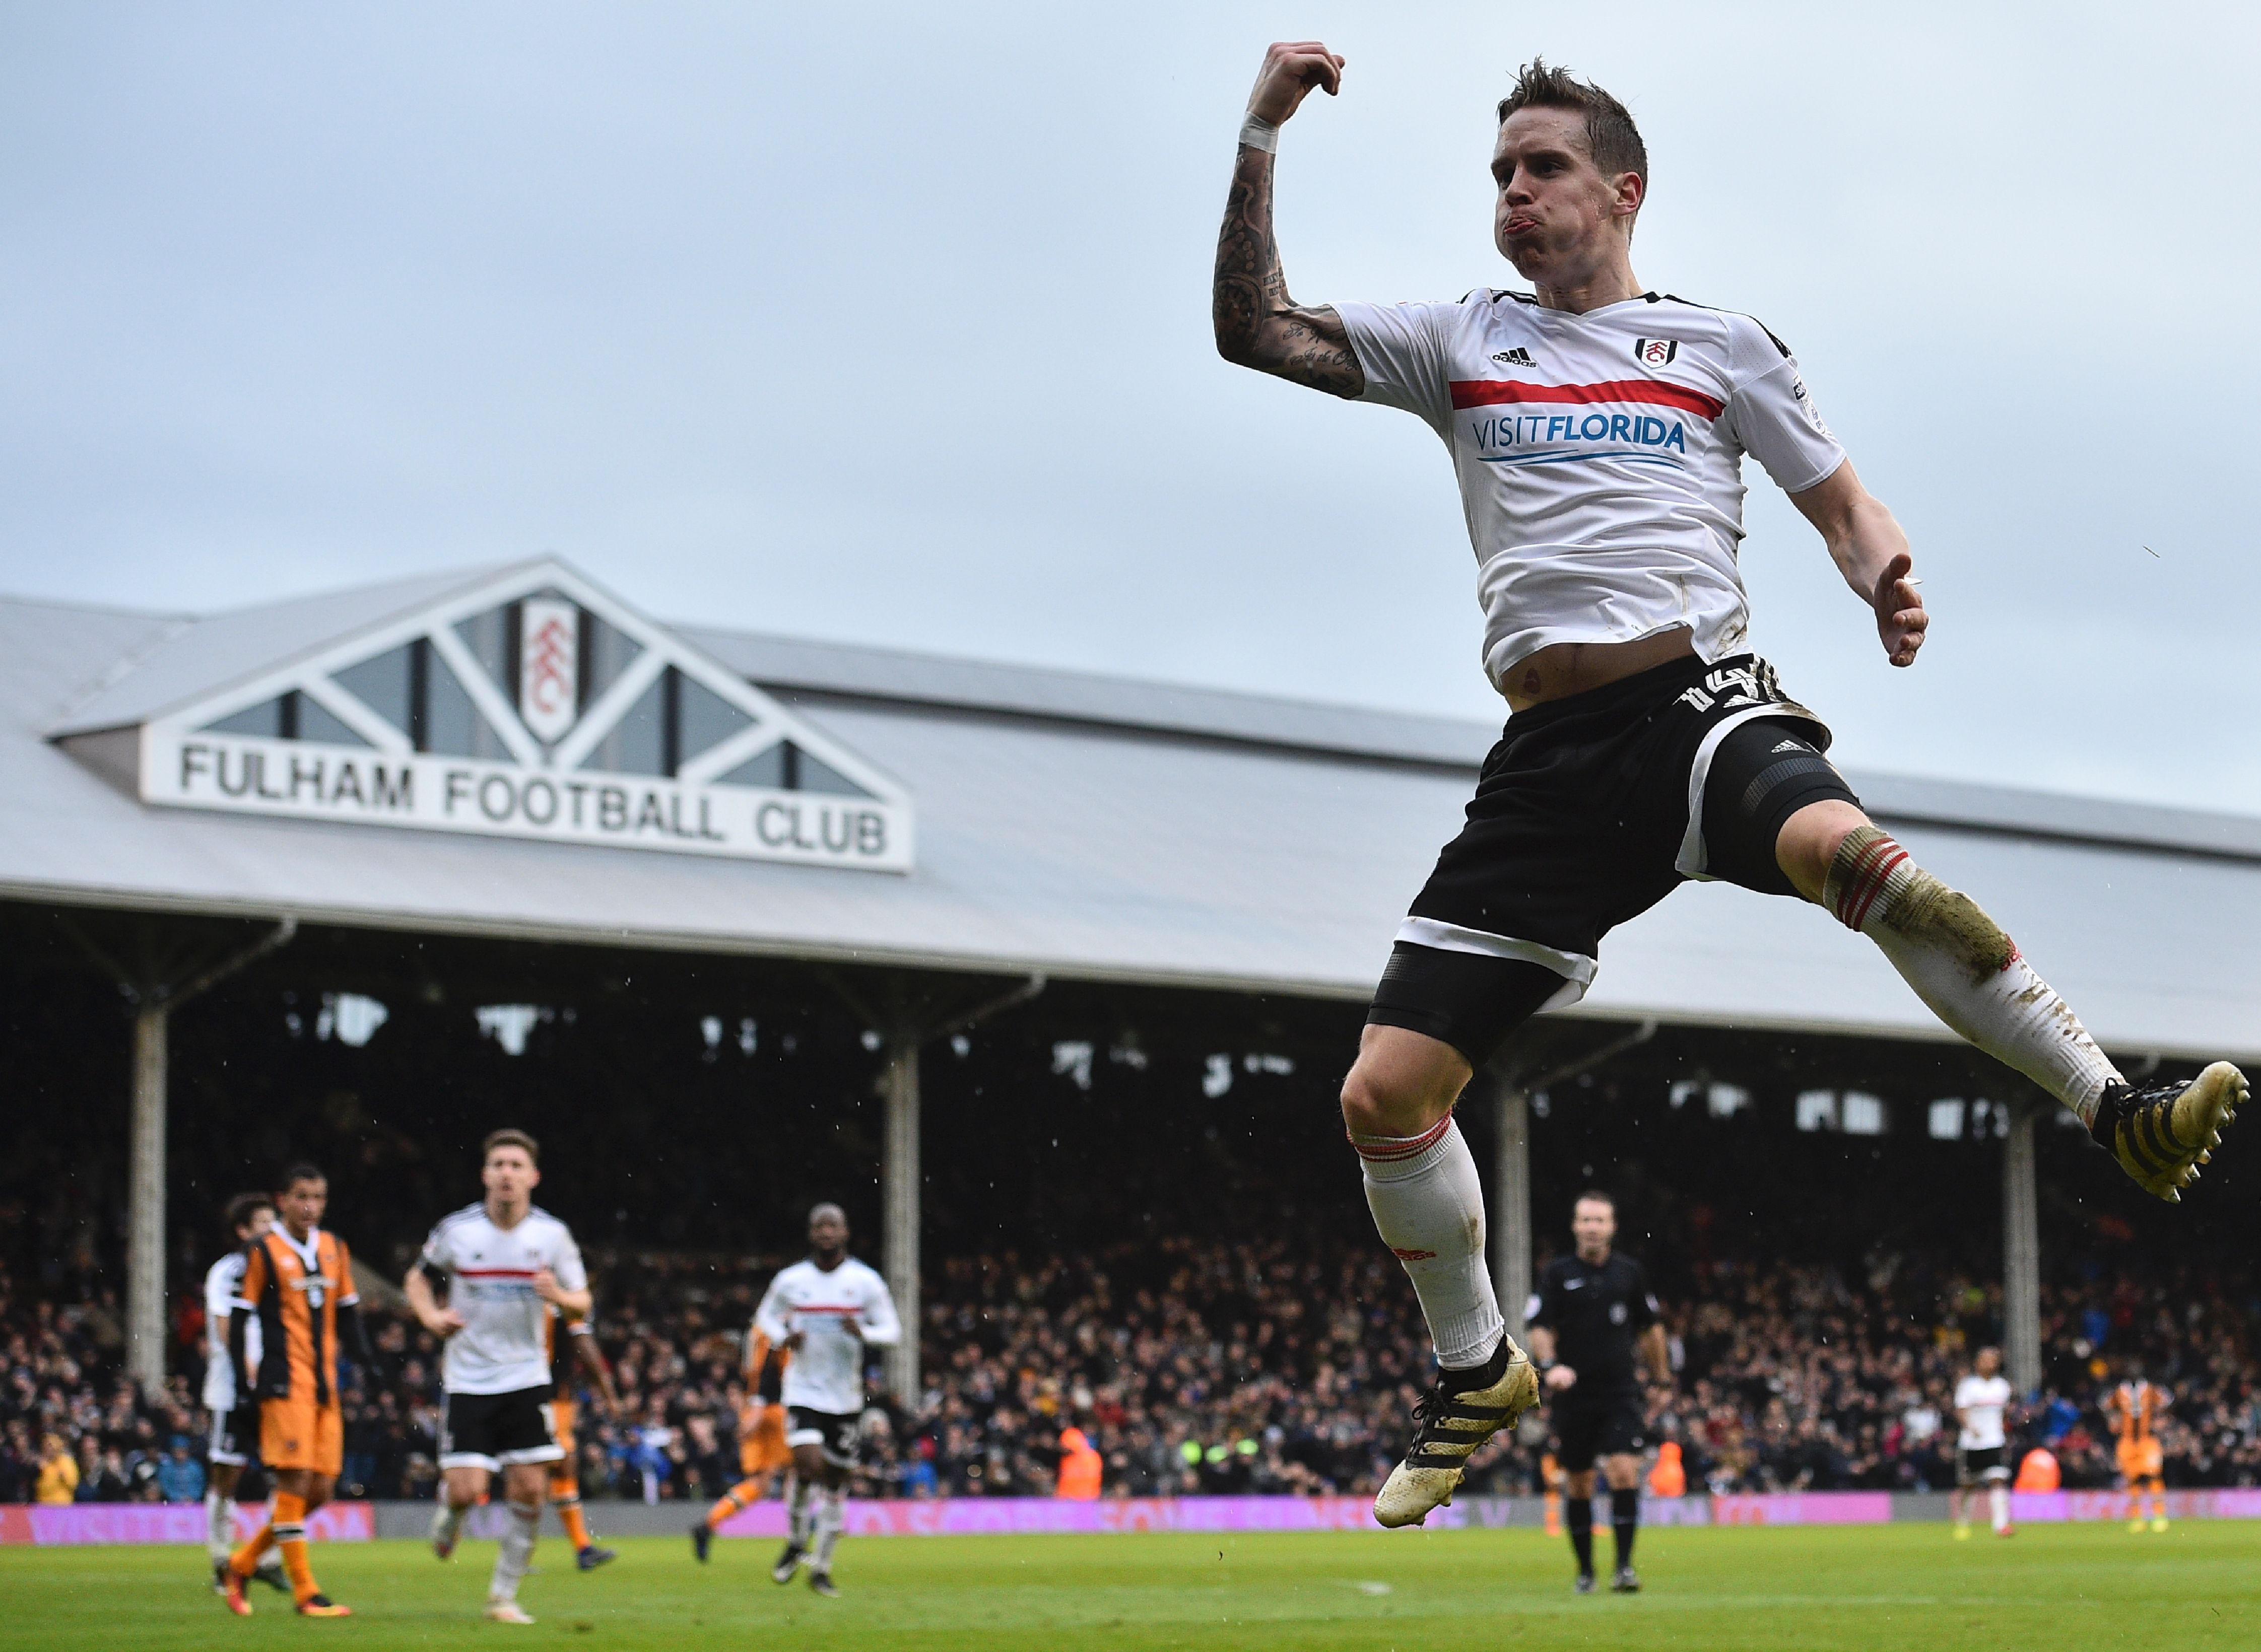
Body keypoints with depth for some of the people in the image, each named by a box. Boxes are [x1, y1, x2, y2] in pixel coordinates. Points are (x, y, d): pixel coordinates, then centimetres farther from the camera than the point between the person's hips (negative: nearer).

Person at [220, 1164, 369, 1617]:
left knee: (320, 1490, 5)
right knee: (295, 1482, -11)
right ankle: (305, 1594, -7)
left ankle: (243, 1564, 20)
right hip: (286, 1384, -6)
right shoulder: (264, 1252, -3)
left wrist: (366, 1359, 9)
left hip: (326, 1384, 6)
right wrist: (243, 1376, -10)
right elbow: (240, 1316, -3)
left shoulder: (334, 1249, 13)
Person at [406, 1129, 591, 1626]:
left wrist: (559, 1296, -20)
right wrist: (431, 1316, -8)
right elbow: (418, 1279, 12)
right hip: (468, 1380, -1)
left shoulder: (552, 1234, -3)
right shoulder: (456, 1230, -5)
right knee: (466, 1491, -10)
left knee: (528, 1491, -5)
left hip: (527, 1379, 1)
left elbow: (582, 1304, 3)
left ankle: (504, 1595, 10)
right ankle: (447, 1517, 28)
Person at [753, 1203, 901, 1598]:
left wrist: (863, 1332, -20)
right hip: (803, 1391, -1)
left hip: (846, 1398, 1)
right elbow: (765, 1317, 15)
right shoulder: (791, 1280, -1)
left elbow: (892, 1331, 1)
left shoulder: (866, 1281, -2)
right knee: (808, 1466, -21)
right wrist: (784, 1338, -6)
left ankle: (822, 1568, 19)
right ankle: (796, 1543, 5)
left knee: (836, 1482, 6)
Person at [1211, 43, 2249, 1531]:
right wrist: (1260, 142, 5)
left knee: (1848, 851, -39)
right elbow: (1254, 331, 14)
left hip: (1701, 700, -3)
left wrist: (1890, 577, -7)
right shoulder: (1460, 345, 18)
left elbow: (1840, 501, 16)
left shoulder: (1718, 344, 14)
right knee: (1387, 1095, -4)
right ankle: (1478, 1375, 19)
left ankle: (2125, 1118, -35)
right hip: (1550, 754, 3)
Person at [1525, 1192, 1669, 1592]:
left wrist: (1662, 1378, 20)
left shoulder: (1630, 1272, 6)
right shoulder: (1558, 1273, 1)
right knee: (1578, 1483, 6)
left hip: (1621, 1393, 0)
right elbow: (1540, 1327, -1)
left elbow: (1651, 1328, 17)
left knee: (1625, 1473, -15)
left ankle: (1624, 1566, -11)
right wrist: (1550, 1365, -19)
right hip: (1573, 1394, 0)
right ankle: (1585, 1570, 19)